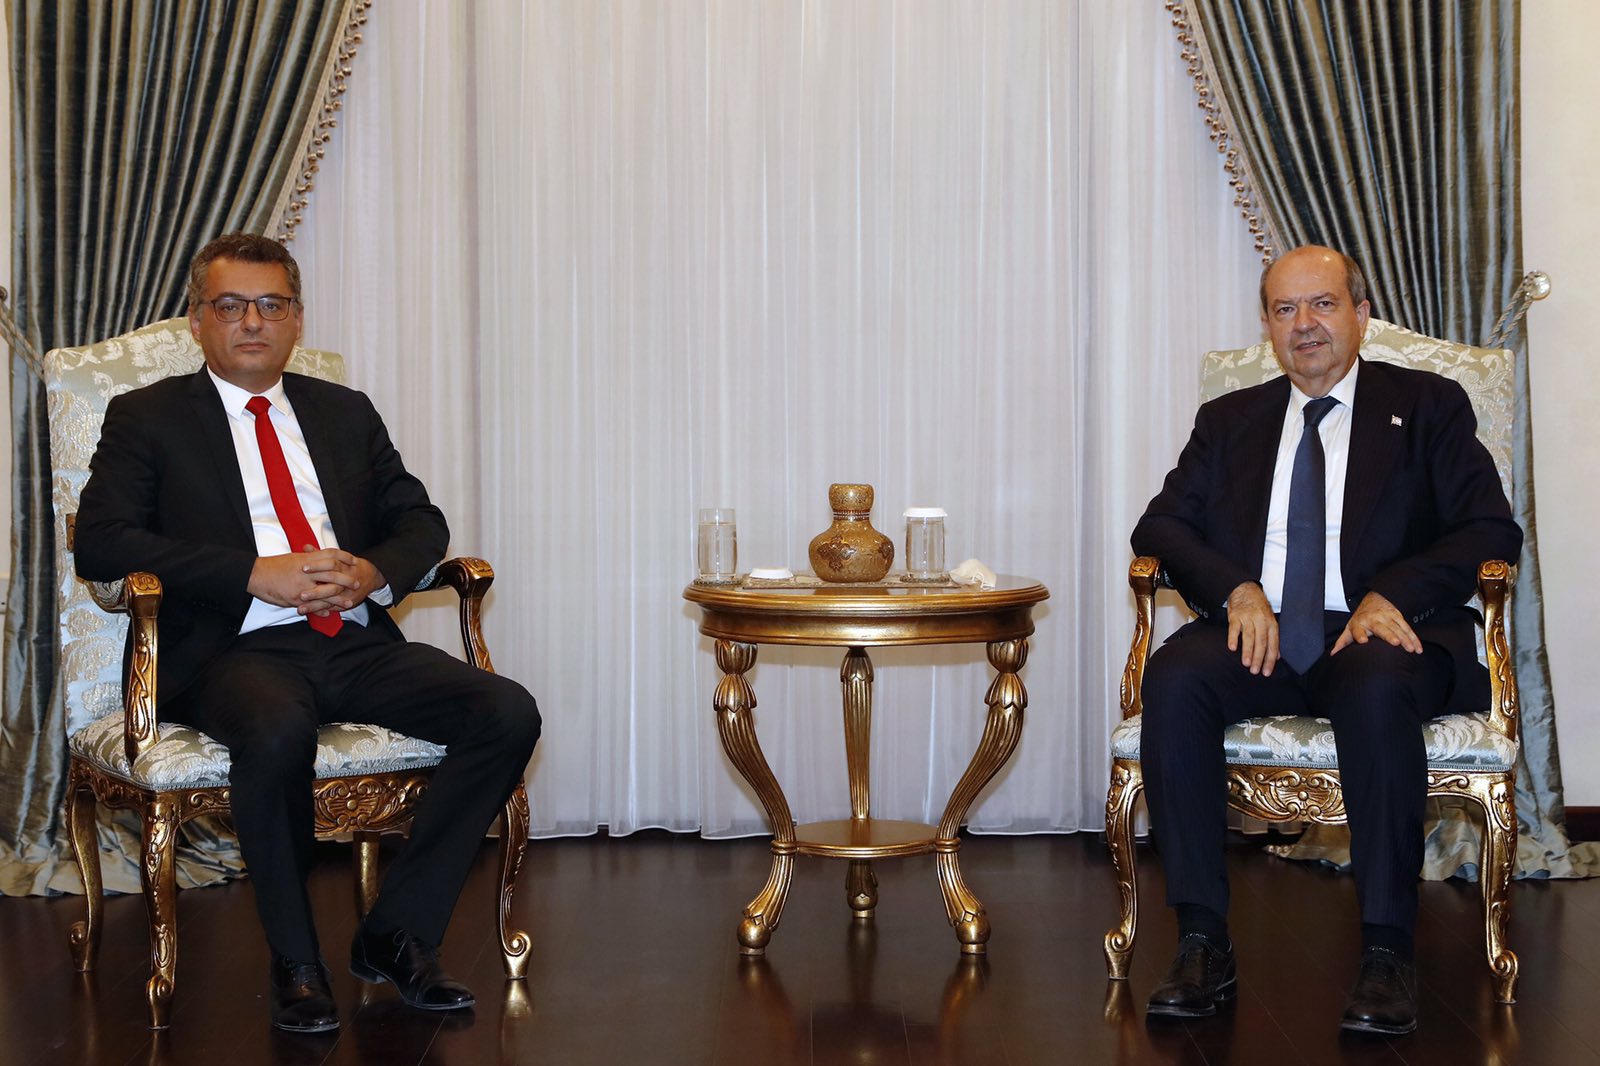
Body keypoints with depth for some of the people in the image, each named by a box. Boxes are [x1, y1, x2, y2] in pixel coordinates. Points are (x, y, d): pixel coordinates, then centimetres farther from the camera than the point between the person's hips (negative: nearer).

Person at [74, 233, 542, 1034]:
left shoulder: (347, 413, 23)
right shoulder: (146, 418, 10)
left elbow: (420, 522, 19)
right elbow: (100, 542, -4)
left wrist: (372, 571, -6)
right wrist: (258, 575, -14)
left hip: (356, 641, 4)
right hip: (232, 648, -4)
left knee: (508, 712, -19)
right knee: (278, 732, -39)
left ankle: (396, 932, -7)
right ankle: (295, 961, -15)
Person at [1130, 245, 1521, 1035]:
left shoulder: (1427, 406, 13)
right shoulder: (1230, 420, 21)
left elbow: (1492, 530, 3)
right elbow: (1160, 525, 11)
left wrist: (1394, 594, -15)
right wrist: (1236, 590, -10)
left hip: (1376, 630, -2)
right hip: (1258, 633, 3)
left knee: (1378, 688, -38)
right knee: (1173, 678, -30)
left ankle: (1386, 954, -29)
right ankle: (1202, 944, -26)